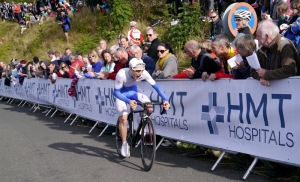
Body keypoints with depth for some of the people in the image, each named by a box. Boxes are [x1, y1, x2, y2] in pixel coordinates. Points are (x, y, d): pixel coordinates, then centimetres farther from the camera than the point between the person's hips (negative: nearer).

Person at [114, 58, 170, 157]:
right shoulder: (122, 74, -37)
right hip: (121, 94, -3)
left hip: (133, 92, 3)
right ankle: (124, 144, 1)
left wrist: (165, 100, -31)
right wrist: (129, 101, -45)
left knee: (150, 109, -17)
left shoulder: (144, 73, -28)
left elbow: (156, 86, -19)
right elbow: (116, 92, -30)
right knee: (123, 118, -18)